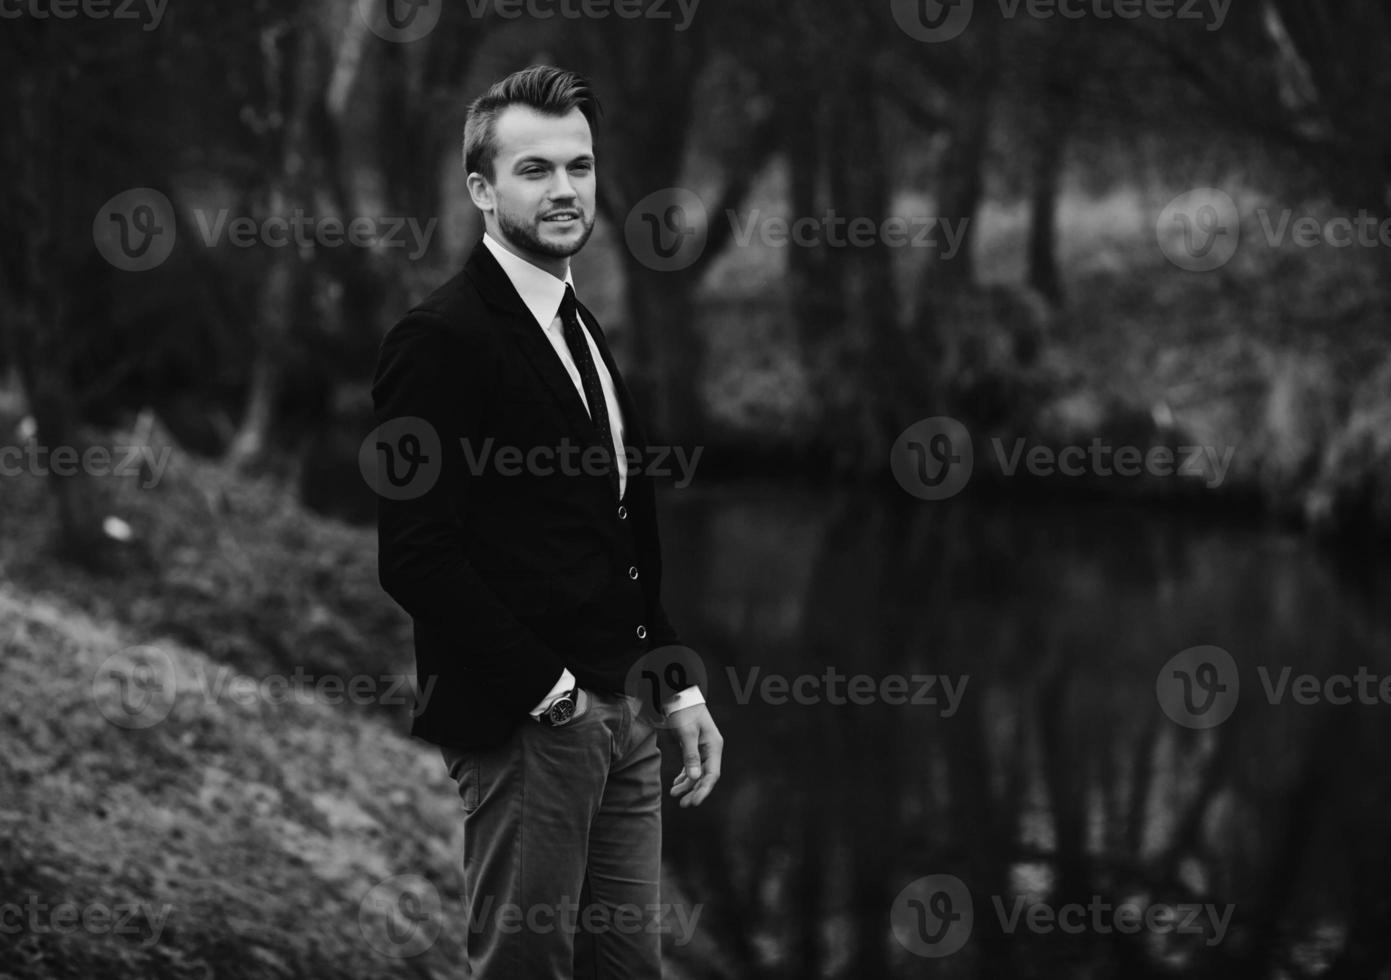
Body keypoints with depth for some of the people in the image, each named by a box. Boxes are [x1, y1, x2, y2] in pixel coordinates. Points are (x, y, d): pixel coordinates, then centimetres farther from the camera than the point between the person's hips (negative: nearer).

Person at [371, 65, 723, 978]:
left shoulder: (581, 331, 16)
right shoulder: (441, 339, -12)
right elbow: (415, 556, -17)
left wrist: (678, 690, 13)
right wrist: (546, 690, -16)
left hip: (620, 716, 8)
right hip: (524, 727, -8)